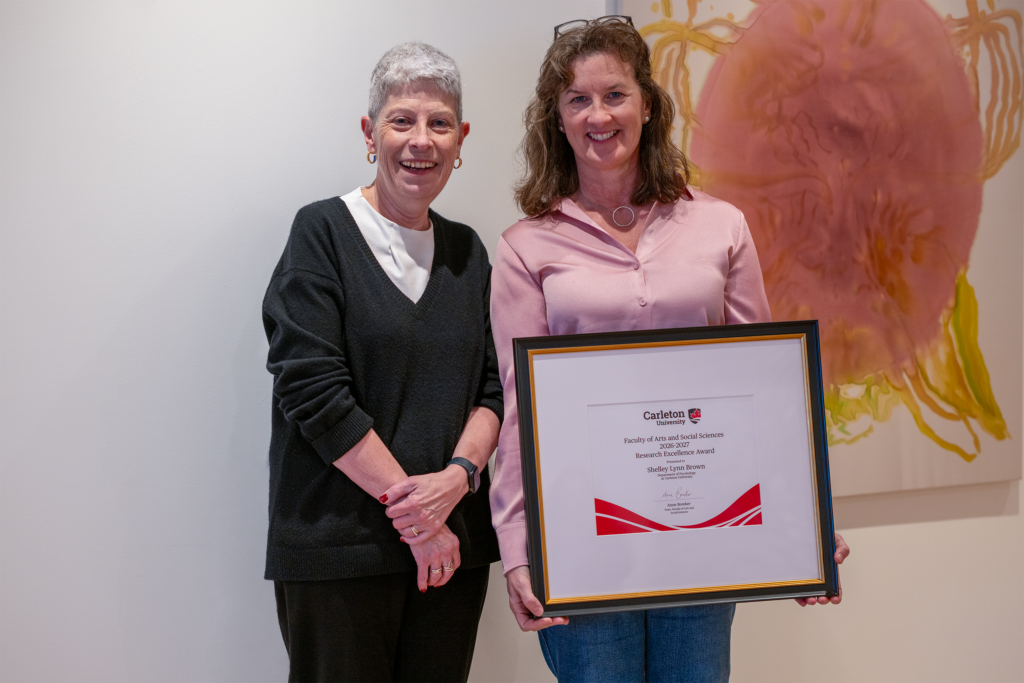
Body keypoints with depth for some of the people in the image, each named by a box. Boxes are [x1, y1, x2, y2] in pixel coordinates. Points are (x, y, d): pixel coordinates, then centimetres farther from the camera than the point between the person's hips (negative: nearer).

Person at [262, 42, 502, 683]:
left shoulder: (467, 250, 12)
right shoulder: (323, 232, -4)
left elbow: (494, 386, 9)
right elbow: (314, 392, -12)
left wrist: (459, 475, -11)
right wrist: (412, 511, -13)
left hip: (452, 543, 5)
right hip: (338, 546, -4)